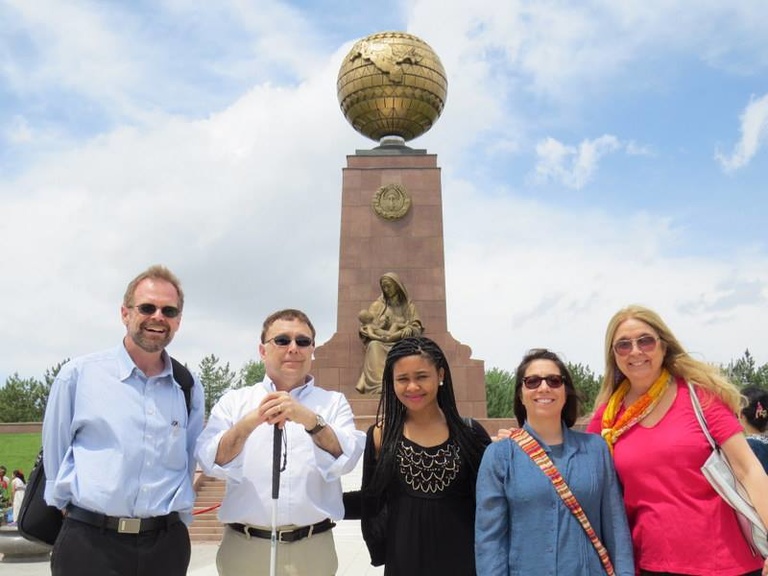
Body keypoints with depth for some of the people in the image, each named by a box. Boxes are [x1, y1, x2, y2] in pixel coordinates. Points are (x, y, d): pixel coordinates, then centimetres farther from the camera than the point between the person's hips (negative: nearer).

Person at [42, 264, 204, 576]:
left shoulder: (190, 388, 4)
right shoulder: (79, 374, -3)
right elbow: (54, 454, 5)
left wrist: (174, 525, 12)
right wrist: (78, 515, 8)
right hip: (88, 543, -2)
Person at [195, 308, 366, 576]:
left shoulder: (334, 402, 3)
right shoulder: (234, 401, 3)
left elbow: (344, 461, -11)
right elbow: (211, 462, -9)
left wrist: (311, 419, -27)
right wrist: (250, 422, -25)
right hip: (244, 548, 0)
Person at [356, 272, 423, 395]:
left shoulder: (409, 305, 15)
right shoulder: (377, 305, 13)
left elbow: (417, 327, 9)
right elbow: (367, 327, 2)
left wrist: (409, 329, -16)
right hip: (381, 342, 0)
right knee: (374, 346, -35)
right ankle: (380, 384, -47)